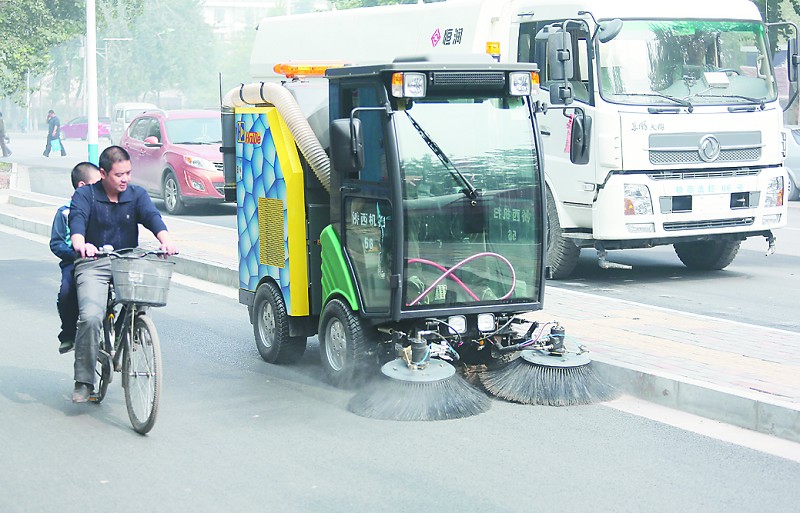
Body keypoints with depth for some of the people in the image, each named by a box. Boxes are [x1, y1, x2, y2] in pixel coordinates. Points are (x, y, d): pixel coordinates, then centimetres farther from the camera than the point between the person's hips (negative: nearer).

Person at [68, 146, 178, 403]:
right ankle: (83, 381, -11)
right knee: (90, 317, -23)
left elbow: (152, 217, -10)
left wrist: (165, 239, -32)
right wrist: (80, 244, -42)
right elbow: (77, 220, -19)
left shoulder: (137, 195, 8)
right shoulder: (85, 195, 0)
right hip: (94, 265, -3)